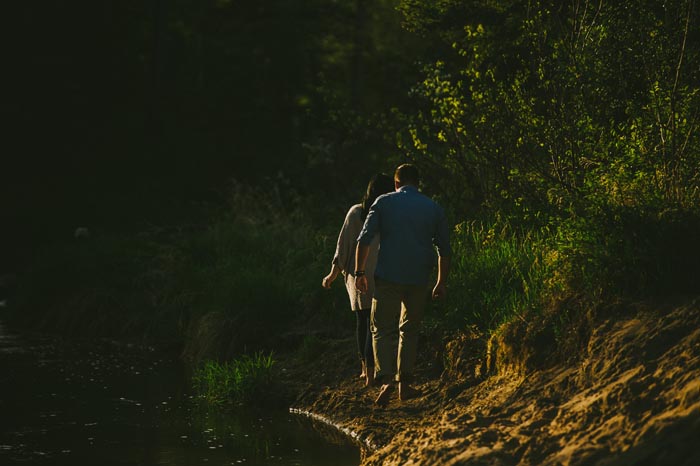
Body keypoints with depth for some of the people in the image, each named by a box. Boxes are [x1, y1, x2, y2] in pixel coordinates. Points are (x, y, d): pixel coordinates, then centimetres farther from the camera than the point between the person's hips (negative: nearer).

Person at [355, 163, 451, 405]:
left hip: (388, 277, -2)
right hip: (418, 279, 2)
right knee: (410, 331, 17)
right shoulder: (434, 208, 7)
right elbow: (444, 249, 9)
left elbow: (364, 239, -3)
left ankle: (384, 379, -17)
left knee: (382, 330, 2)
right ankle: (405, 383, 13)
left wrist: (360, 272, 5)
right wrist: (441, 283, 16)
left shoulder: (384, 203, 1)